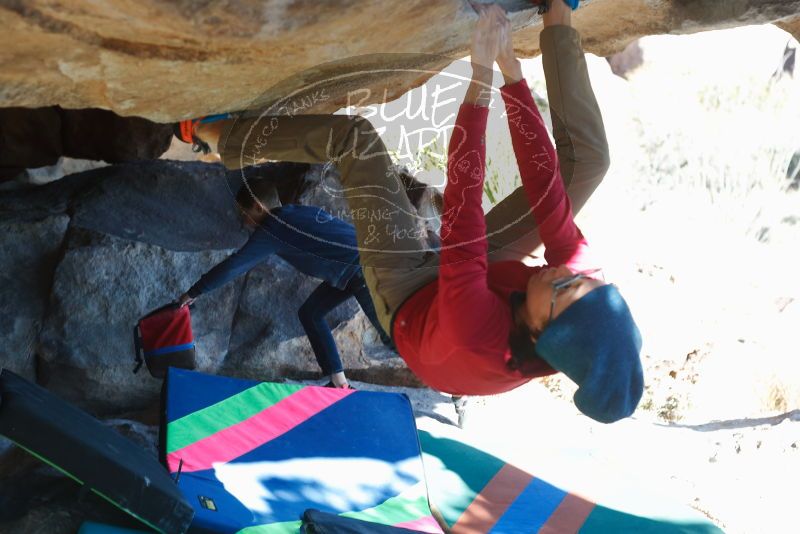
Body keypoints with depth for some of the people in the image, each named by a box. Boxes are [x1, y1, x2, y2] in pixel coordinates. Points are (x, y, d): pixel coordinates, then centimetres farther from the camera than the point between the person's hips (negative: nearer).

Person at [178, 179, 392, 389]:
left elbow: (233, 266, -1)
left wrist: (194, 292, 7)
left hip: (363, 267, -9)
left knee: (392, 335, -6)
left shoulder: (270, 230, -7)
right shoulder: (298, 212, 14)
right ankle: (339, 383, 13)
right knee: (310, 313, 14)